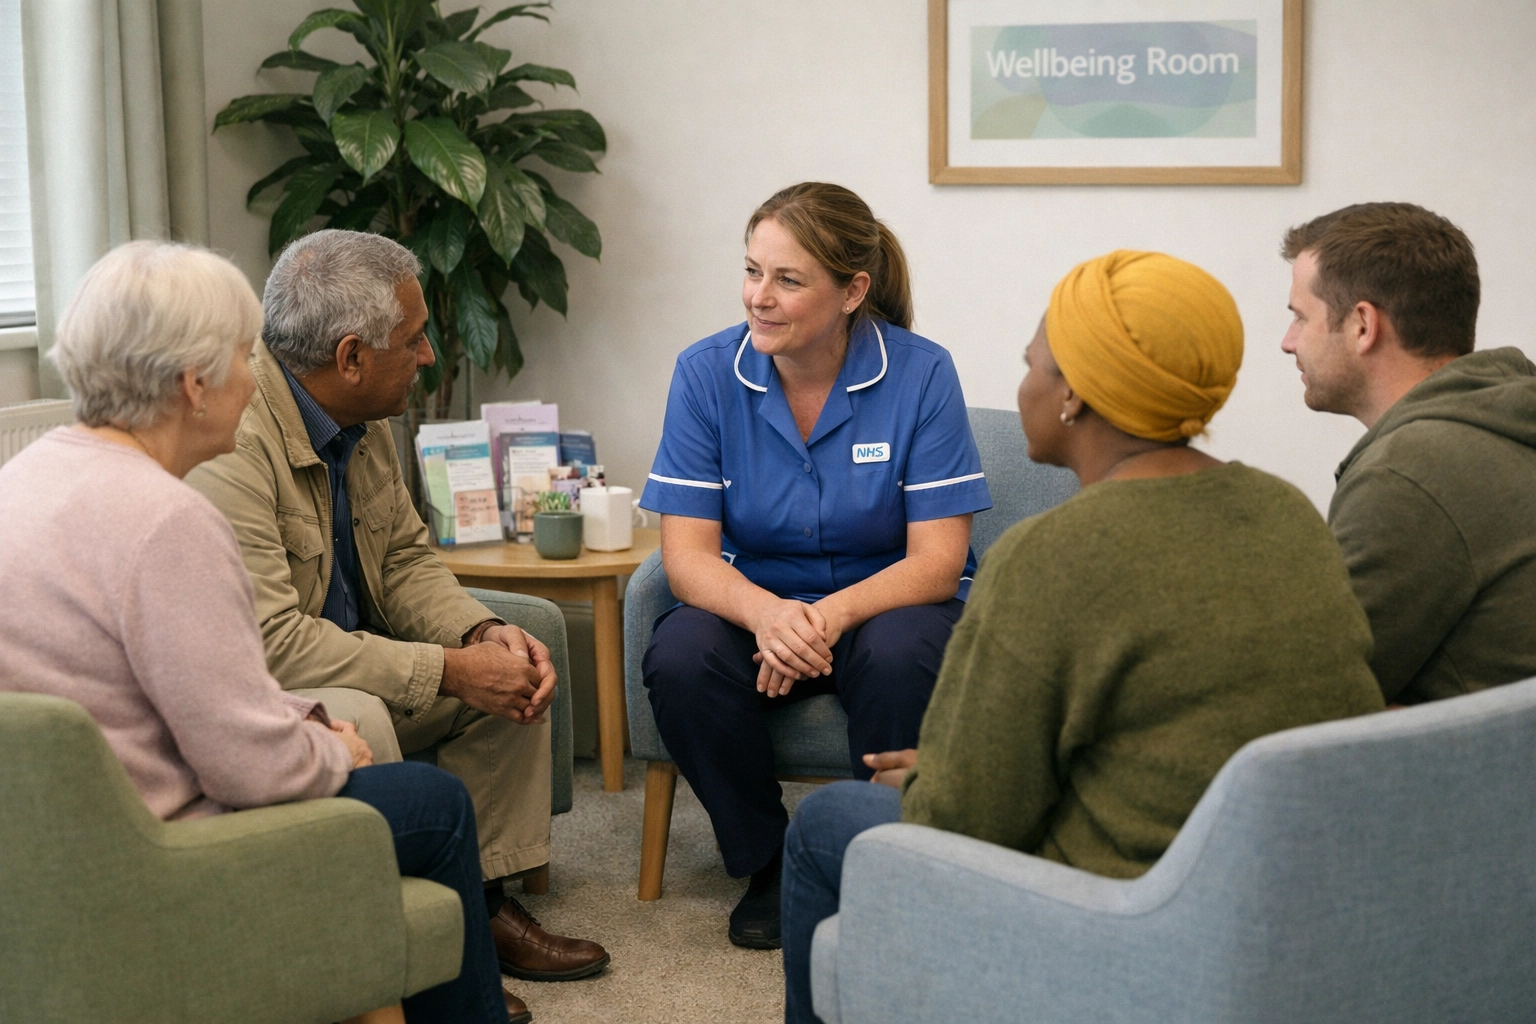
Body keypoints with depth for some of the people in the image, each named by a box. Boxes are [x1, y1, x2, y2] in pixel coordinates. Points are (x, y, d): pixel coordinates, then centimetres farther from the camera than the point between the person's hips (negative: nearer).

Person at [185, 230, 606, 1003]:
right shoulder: (227, 439, -28)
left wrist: (483, 633, -10)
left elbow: (404, 560, 10)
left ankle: (484, 901, 8)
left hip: (348, 663, 9)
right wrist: (450, 671, -28)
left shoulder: (360, 417, 1)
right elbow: (270, 643, -32)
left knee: (514, 672, 3)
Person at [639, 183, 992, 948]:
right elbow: (688, 552, -11)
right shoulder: (706, 373, -7)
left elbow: (936, 561, -14)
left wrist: (830, 616, -33)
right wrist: (765, 613, -34)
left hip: (888, 603, -2)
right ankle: (767, 864, -5)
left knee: (899, 656, -36)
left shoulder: (920, 374, -12)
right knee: (680, 658, -29)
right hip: (755, 602, 2)